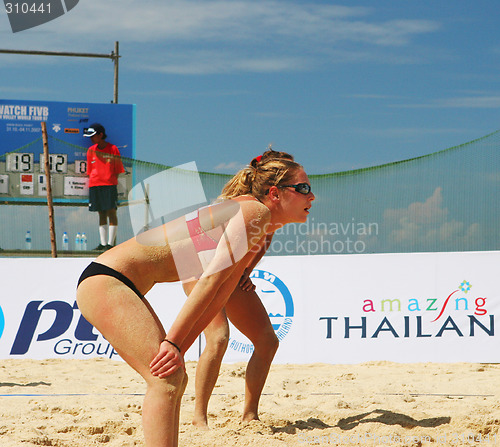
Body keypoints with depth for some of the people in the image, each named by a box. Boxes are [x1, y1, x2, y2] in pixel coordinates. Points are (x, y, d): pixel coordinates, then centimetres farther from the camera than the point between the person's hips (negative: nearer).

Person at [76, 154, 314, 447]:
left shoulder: (259, 234, 17)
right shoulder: (255, 212, -12)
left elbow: (217, 298, 12)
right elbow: (210, 280, -19)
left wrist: (180, 347, 3)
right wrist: (173, 342, -22)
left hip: (120, 285, 10)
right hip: (106, 280, -10)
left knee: (175, 378, 11)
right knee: (166, 380, -18)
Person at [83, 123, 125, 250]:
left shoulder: (113, 149, 0)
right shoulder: (91, 150, 10)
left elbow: (117, 170, 3)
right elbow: (90, 171, 14)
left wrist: (114, 184, -5)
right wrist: (91, 186, 6)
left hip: (109, 184, -4)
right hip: (95, 185, 4)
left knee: (111, 212, -6)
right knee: (102, 214, 7)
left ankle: (111, 243, -4)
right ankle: (103, 243, 9)